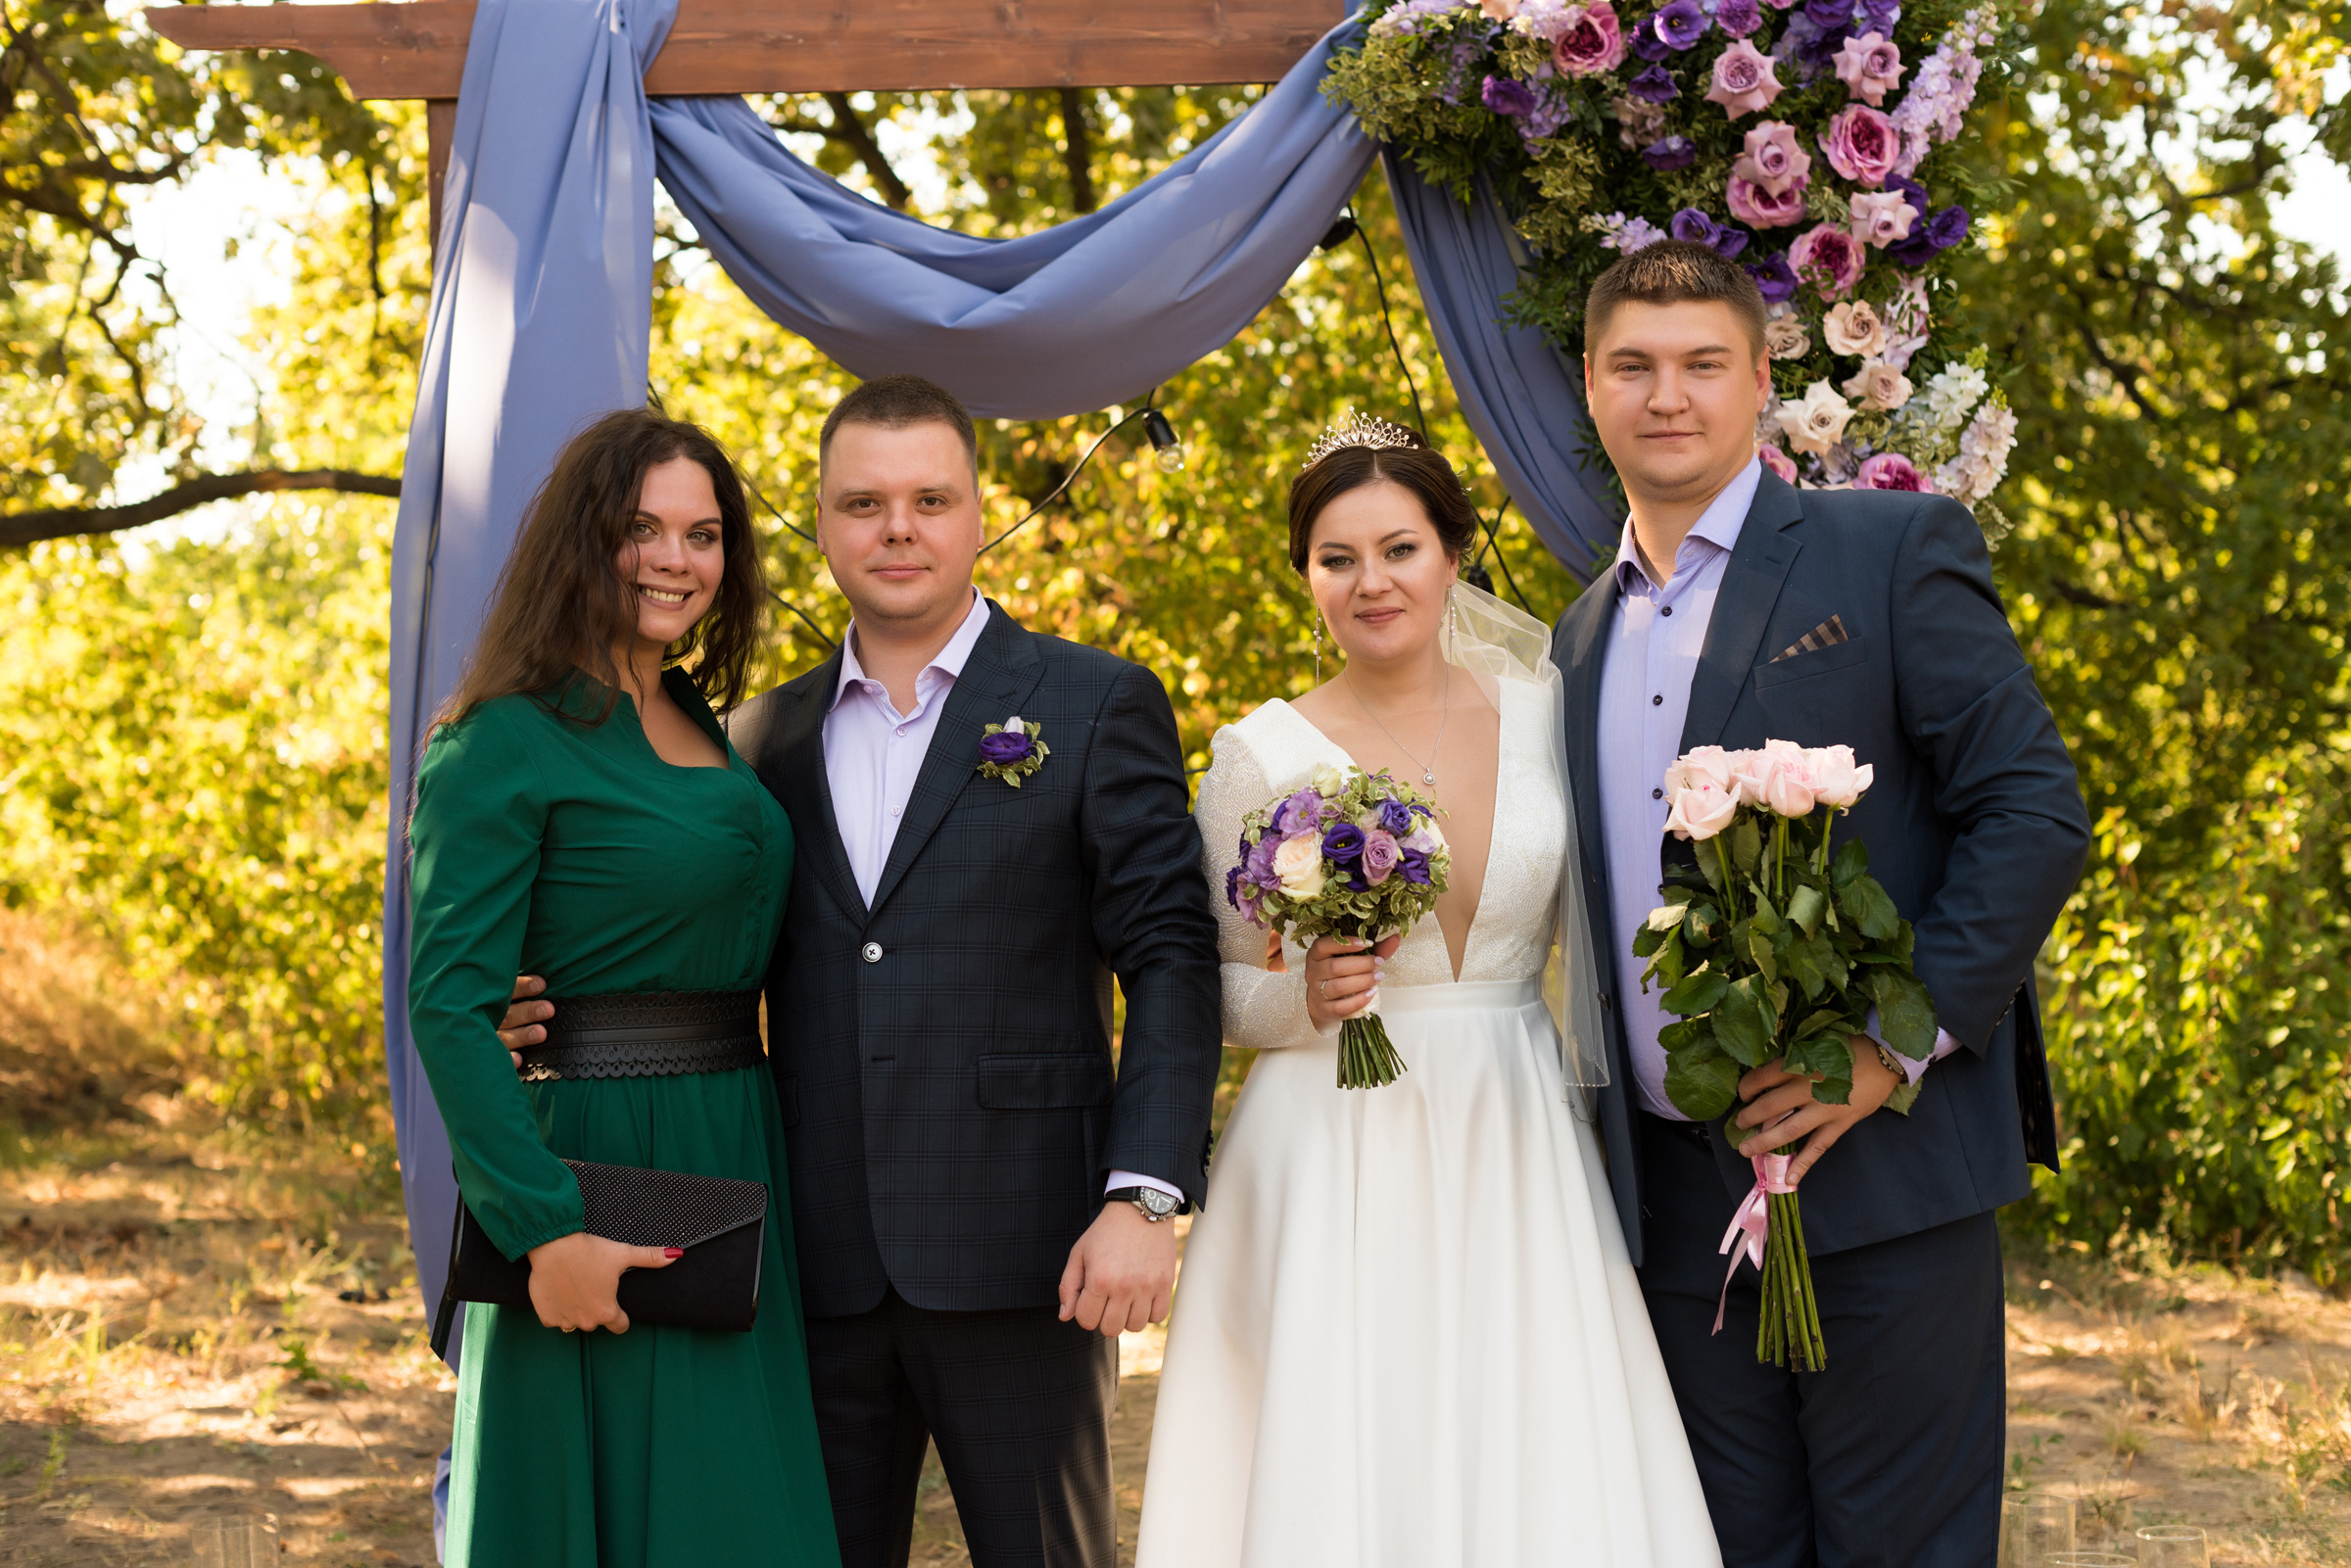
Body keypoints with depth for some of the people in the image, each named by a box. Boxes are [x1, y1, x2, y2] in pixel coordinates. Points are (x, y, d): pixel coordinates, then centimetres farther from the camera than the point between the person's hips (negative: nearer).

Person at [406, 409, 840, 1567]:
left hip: (734, 1174, 8)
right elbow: (447, 1005, -17)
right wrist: (545, 1228, -23)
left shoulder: (703, 726, 13)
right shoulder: (507, 743, -11)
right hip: (596, 1178, -7)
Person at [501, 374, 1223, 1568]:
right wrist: (545, 1008, -3)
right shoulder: (769, 735, 13)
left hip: (1014, 1259, -4)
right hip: (821, 1268, 4)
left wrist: (1145, 1196, -15)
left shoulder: (1097, 706, 1)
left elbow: (1170, 956, -4)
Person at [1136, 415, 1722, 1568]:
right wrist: (1305, 998, -15)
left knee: (1540, 1473, 2)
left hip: (1518, 1160, 2)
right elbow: (1216, 992, 4)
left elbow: (1589, 941, 13)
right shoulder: (1260, 755, -2)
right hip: (1333, 1169, -2)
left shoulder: (1544, 718, 5)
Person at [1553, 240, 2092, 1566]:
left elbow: (2038, 812, -8)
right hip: (1678, 1197, 5)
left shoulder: (1899, 550, -1)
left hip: (1881, 1172, -5)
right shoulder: (1583, 637, 16)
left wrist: (1897, 1041, -16)